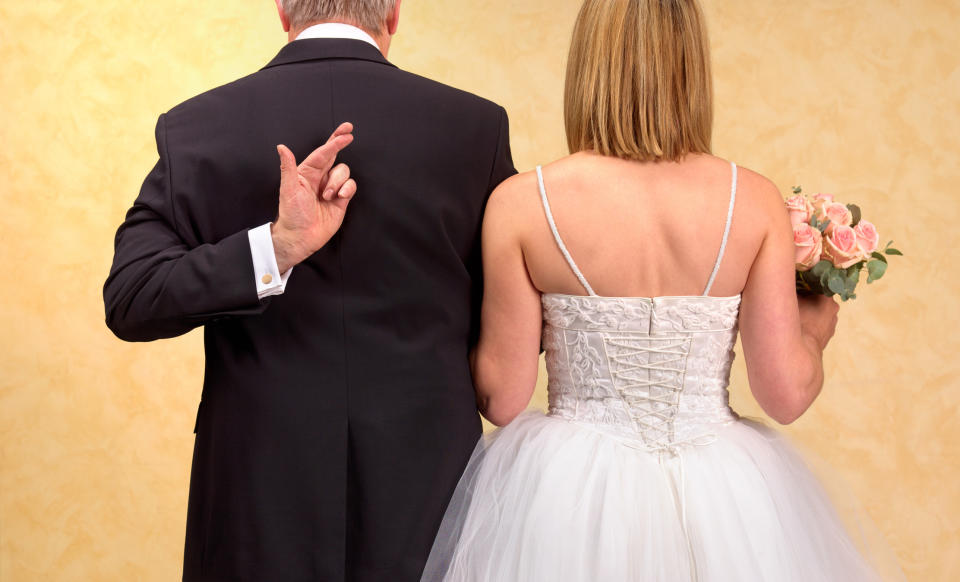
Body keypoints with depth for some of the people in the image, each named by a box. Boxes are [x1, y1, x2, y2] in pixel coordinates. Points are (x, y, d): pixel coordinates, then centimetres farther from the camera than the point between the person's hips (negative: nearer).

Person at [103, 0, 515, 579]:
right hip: (425, 477, 0)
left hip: (261, 483, 0)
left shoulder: (197, 128, -4)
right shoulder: (475, 125, -6)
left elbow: (128, 301, -10)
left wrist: (274, 247, -18)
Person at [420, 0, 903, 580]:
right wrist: (815, 332, 14)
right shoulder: (754, 200, -8)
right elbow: (787, 394, -7)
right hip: (722, 499, 1)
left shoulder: (523, 203, -12)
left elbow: (502, 396, -8)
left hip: (572, 502, -1)